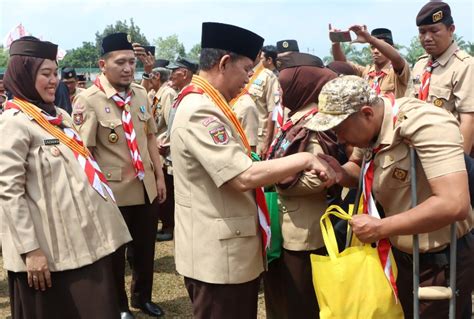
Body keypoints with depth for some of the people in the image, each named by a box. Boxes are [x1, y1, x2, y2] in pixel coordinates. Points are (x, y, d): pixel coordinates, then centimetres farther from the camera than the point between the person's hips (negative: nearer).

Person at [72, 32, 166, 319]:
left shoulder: (140, 94, 3)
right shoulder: (88, 100, -15)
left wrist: (159, 176, 9)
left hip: (146, 187, 5)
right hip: (113, 191, -5)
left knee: (146, 247, 19)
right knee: (115, 252, 13)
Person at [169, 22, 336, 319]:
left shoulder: (206, 106, 12)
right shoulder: (200, 111, -22)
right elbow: (243, 177, -28)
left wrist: (290, 166, 7)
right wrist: (304, 159, -18)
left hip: (230, 250, 10)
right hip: (218, 255, -10)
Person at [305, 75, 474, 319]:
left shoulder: (425, 124, -29)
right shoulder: (368, 126, -5)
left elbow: (454, 204, -37)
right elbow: (357, 167, 15)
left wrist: (380, 228, -29)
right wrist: (340, 173, -10)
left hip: (442, 261, -7)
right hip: (399, 254, 7)